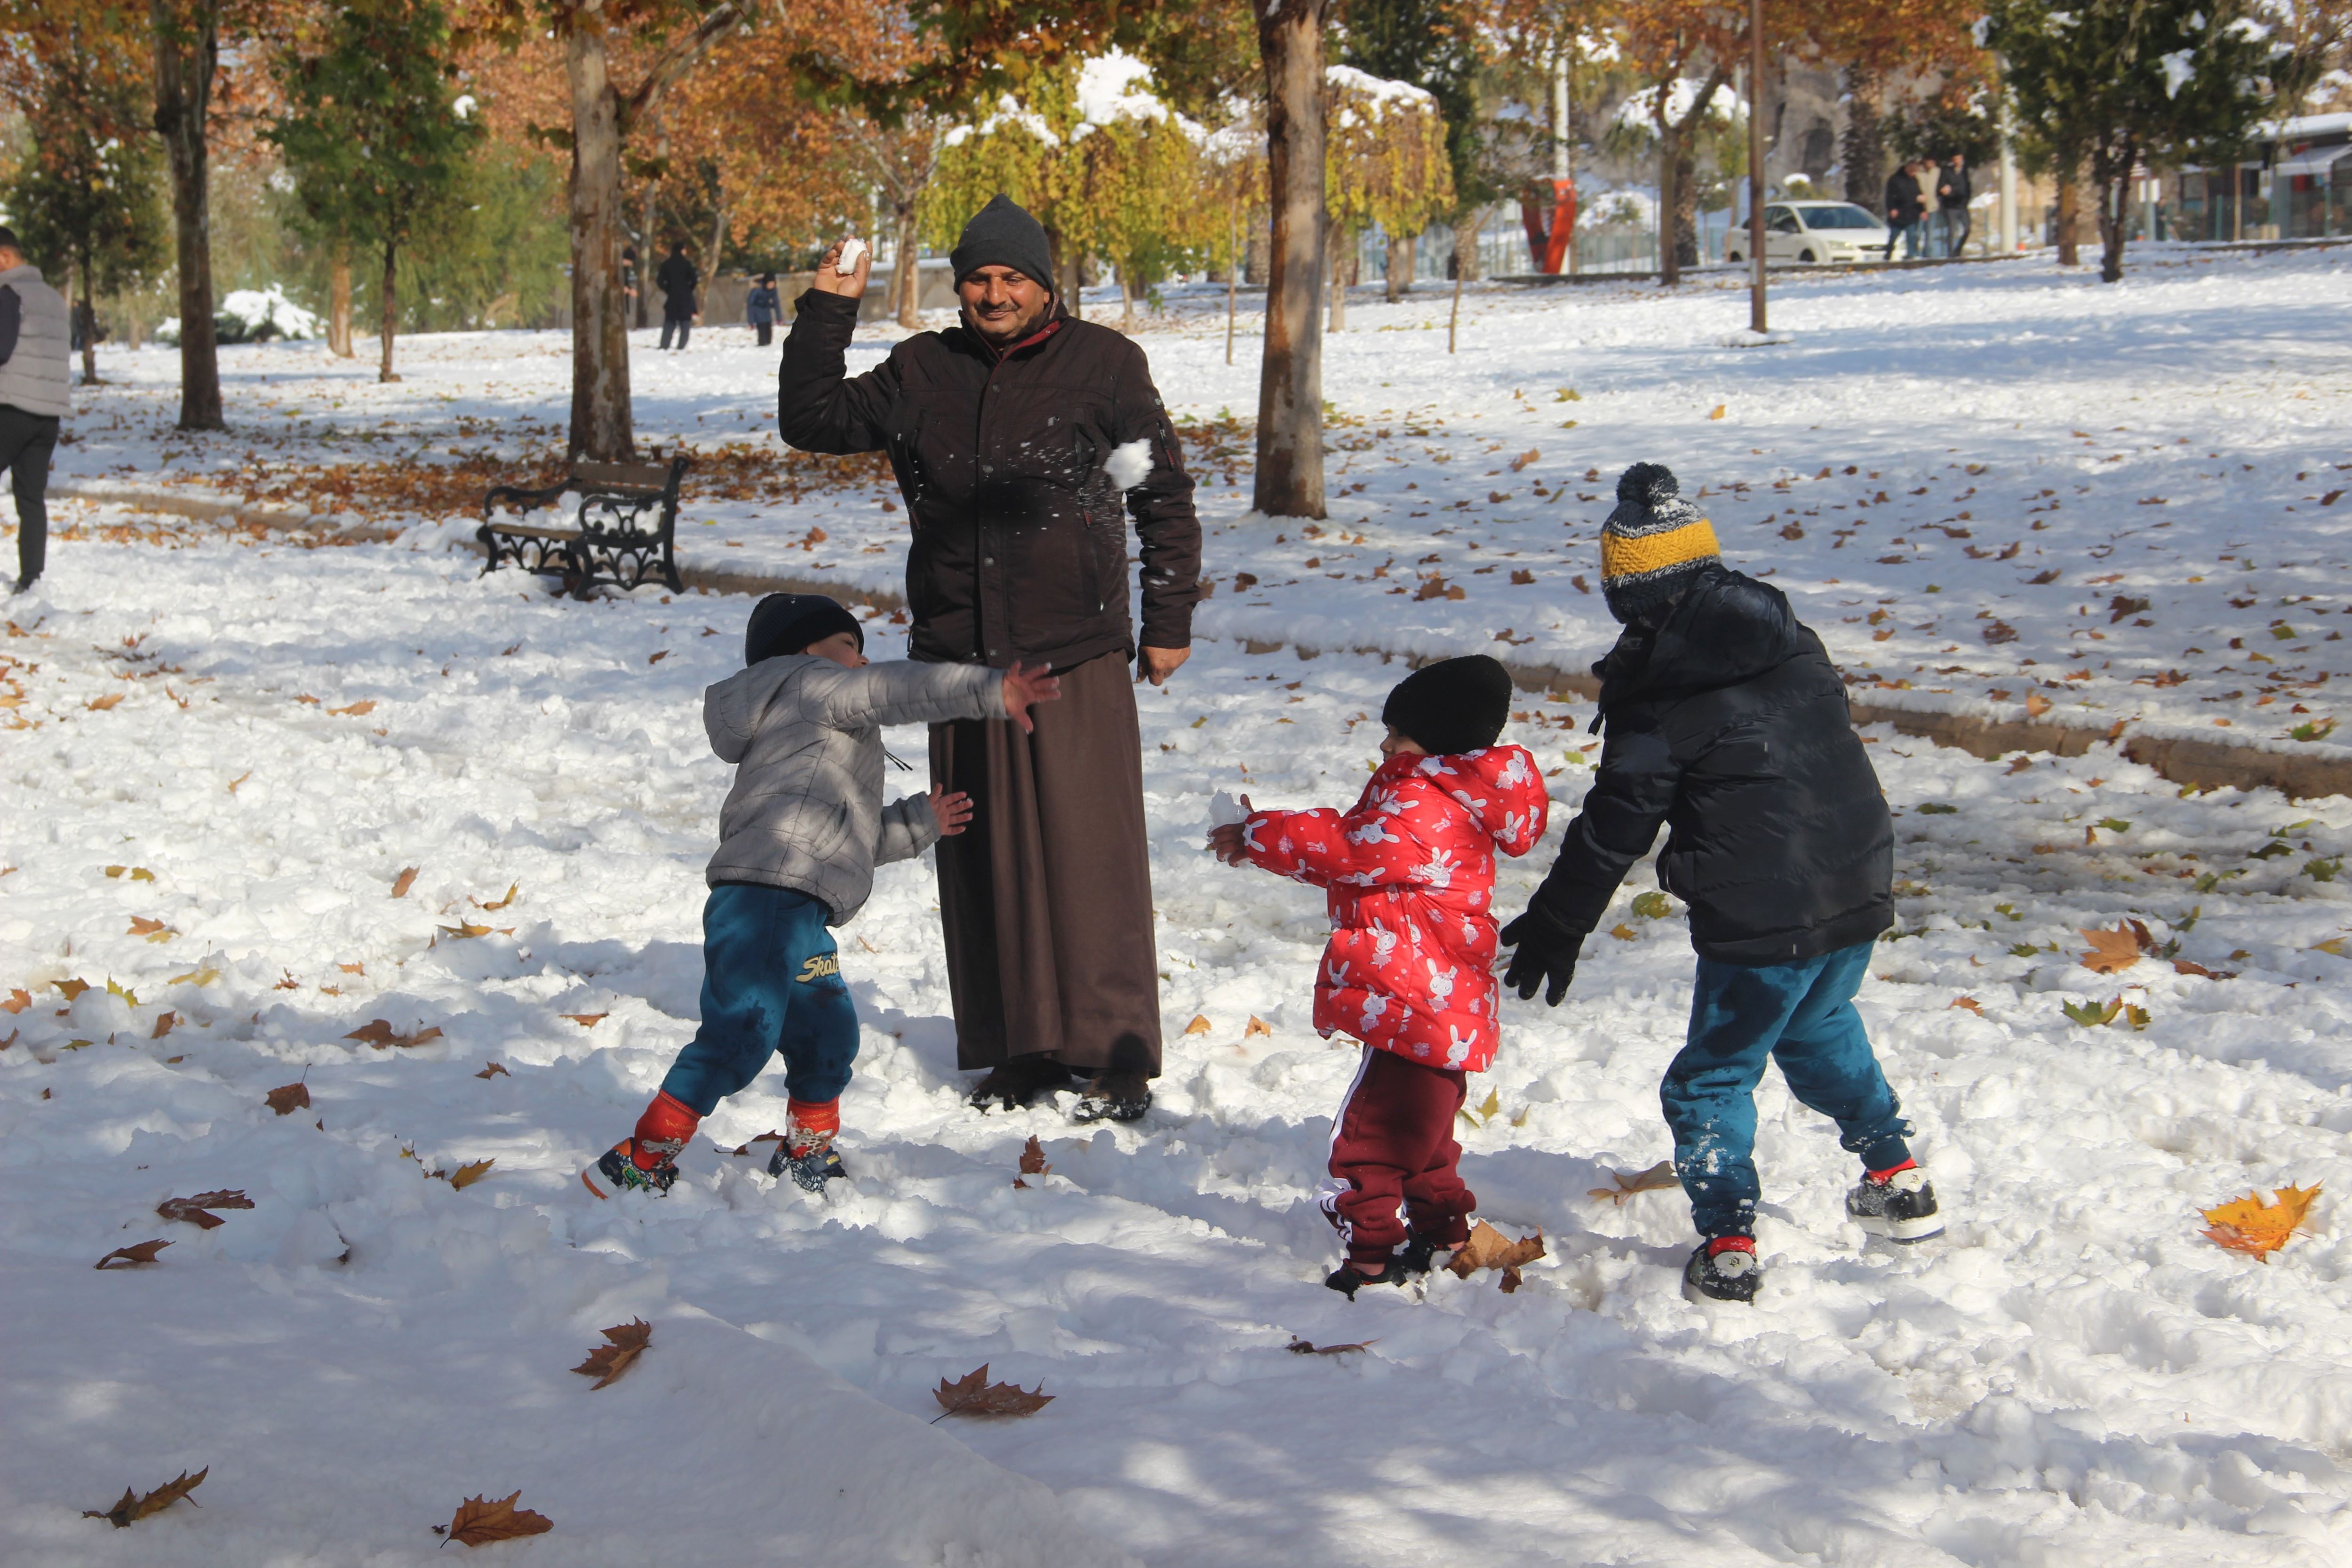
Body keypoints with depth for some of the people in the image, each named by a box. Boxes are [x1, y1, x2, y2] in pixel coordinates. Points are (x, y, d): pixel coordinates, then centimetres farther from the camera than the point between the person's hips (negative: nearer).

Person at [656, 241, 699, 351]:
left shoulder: (666, 265, 3)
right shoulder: (686, 264, -8)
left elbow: (660, 280, -1)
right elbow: (695, 279, -11)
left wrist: (667, 290, 11)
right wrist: (689, 289, 7)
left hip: (671, 297, 4)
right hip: (685, 297, -4)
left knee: (669, 322, 10)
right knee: (685, 323, 1)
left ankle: (664, 346, 4)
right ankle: (681, 347, -8)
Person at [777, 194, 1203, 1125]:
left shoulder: (1102, 365, 0)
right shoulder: (922, 373, 9)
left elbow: (1164, 497, 5)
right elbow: (811, 420, 14)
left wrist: (1169, 621, 4)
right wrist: (825, 315, 5)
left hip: (1076, 661, -4)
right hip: (960, 658, 4)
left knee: (1090, 855, -5)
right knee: (986, 856, 7)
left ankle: (1118, 1057, 1)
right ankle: (1019, 1050, 17)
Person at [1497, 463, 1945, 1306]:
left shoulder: (1660, 697, -12)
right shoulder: (1794, 645, 6)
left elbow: (1616, 825, -7)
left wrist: (1556, 921, 4)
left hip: (1761, 921, -7)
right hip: (1859, 890, 7)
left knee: (1713, 1078, 8)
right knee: (1822, 1029, 31)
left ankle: (1728, 1246, 3)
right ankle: (1900, 1185, 36)